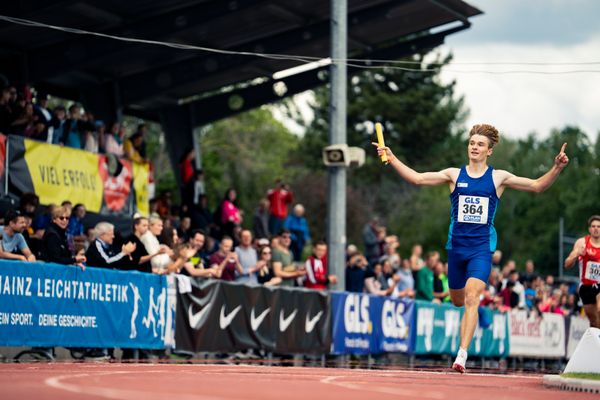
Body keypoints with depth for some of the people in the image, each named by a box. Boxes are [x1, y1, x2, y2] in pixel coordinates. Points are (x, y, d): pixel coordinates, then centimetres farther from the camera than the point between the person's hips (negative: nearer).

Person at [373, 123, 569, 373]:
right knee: (458, 301, 13)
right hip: (456, 246, 3)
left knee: (471, 298, -19)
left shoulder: (498, 178, 3)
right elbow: (417, 178, 5)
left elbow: (537, 186, 2)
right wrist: (392, 159, -4)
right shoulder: (454, 175, 6)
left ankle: (462, 354, -23)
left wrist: (556, 169, -13)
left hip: (482, 247, -3)